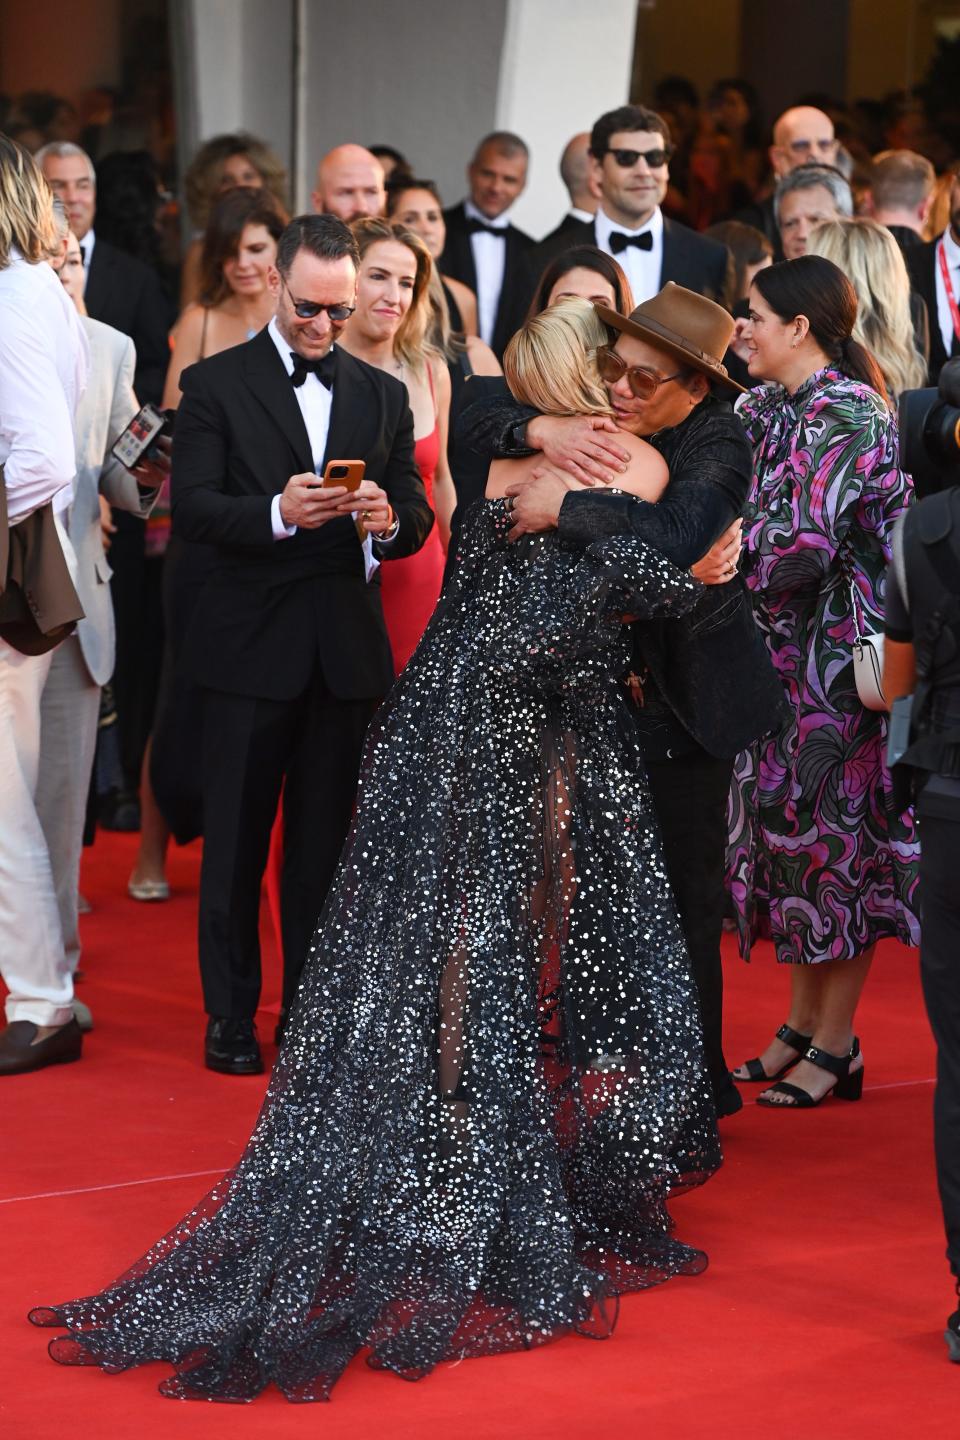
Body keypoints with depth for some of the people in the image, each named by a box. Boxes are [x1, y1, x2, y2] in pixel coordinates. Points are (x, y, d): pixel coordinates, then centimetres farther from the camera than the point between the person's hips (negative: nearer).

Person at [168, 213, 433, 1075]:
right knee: (236, 839, 3)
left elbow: (417, 514, 8)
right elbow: (191, 509, -8)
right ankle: (231, 1014, 11)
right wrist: (277, 512, -25)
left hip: (347, 647, 3)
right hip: (250, 646, -3)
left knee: (326, 837, 8)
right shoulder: (216, 385, 1)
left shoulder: (382, 396, 12)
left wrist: (388, 520, -15)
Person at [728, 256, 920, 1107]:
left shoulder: (849, 413, -16)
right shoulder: (765, 408, 9)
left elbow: (802, 544, -22)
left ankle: (836, 1046, 7)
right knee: (786, 822, 12)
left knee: (835, 827, -1)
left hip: (838, 654, -8)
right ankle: (803, 1025, 22)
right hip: (780, 653, 8)